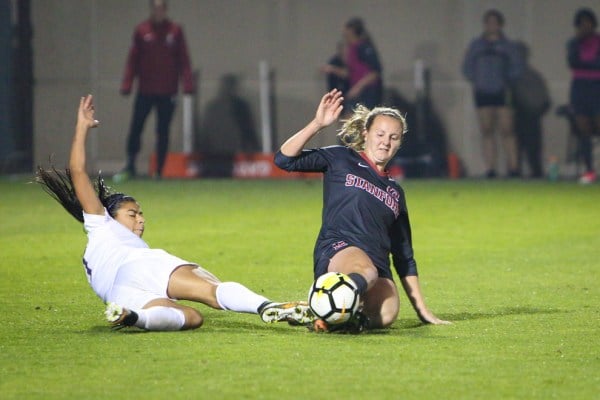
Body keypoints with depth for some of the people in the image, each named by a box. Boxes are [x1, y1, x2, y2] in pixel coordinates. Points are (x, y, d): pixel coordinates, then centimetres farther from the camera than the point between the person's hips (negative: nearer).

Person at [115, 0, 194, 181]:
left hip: (167, 92, 0)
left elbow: (183, 60, 1)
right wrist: (127, 84, -4)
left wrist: (187, 84, -8)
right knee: (135, 128, -3)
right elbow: (133, 59, 3)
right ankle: (130, 166, 5)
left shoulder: (175, 31, 2)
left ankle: (159, 171, 9)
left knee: (163, 132, 4)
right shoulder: (141, 30, 3)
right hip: (145, 91, 0)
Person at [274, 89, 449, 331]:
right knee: (366, 272, -42)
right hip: (337, 250, -4)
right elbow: (285, 159, 4)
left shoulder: (395, 192, 28)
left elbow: (404, 256, 29)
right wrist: (317, 124, -6)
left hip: (378, 266, 4)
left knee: (385, 315, -32)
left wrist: (422, 310, 23)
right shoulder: (341, 159, 16)